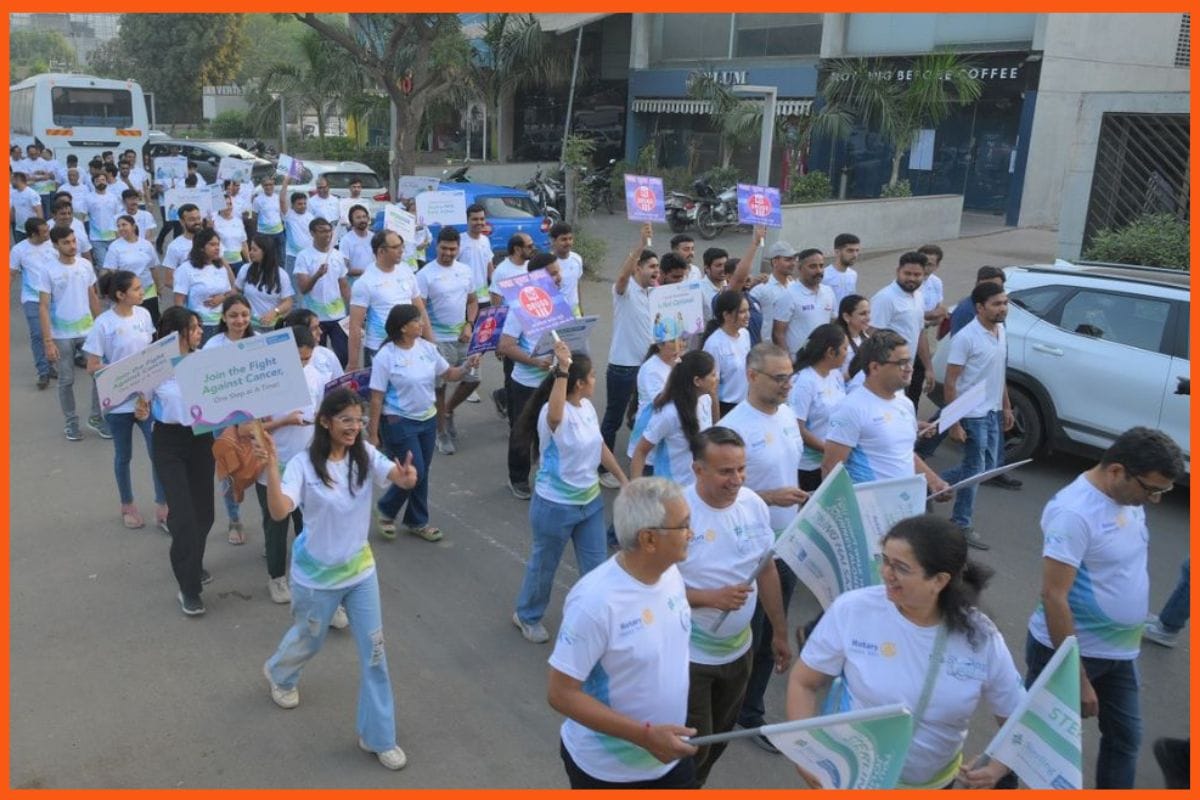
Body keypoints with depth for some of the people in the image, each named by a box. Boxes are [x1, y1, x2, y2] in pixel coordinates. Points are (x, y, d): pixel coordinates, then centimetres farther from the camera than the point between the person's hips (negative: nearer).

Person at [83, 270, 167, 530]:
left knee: (159, 451, 1)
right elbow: (93, 367, -11)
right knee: (123, 456, 13)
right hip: (118, 401, -3)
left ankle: (162, 506, 15)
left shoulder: (143, 314, -2)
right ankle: (127, 506, 32)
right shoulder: (104, 324, -15)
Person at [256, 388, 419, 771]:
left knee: (374, 652, 5)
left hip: (360, 569, 3)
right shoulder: (303, 464, -21)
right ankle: (279, 673, 60)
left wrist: (407, 475, -50)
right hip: (317, 575, -3)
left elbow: (400, 478, -26)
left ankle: (378, 736, 21)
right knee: (309, 640, 23)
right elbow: (279, 511, -33)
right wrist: (271, 466, -46)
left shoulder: (365, 455, -11)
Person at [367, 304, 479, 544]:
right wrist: (372, 433, -13)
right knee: (414, 472, -6)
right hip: (398, 423, -6)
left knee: (422, 473, 14)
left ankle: (417, 522, 31)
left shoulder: (427, 347, 0)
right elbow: (376, 398, -14)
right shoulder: (385, 357, -17)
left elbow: (448, 373, 8)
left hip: (428, 419, 6)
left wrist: (466, 366, -14)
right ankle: (387, 510, 22)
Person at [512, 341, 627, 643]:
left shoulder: (587, 407, -2)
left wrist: (624, 480, 15)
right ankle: (527, 615, 41)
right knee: (544, 564, 16)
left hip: (590, 501, 7)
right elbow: (555, 415, -54)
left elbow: (600, 446, 12)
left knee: (596, 566, 16)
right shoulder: (551, 414, -27)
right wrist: (562, 369, -59)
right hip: (555, 506, -7)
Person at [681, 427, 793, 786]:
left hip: (739, 649, 6)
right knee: (691, 747, 5)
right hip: (689, 656, -6)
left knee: (719, 739, 24)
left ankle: (695, 785, 48)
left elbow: (767, 570, 7)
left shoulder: (755, 504, -5)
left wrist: (779, 632, 10)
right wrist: (710, 598, -28)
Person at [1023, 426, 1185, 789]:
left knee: (1125, 738, 20)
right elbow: (1054, 598, -28)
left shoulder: (1129, 497, -2)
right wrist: (1078, 679, -25)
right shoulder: (1074, 512, -28)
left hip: (1120, 652, 8)